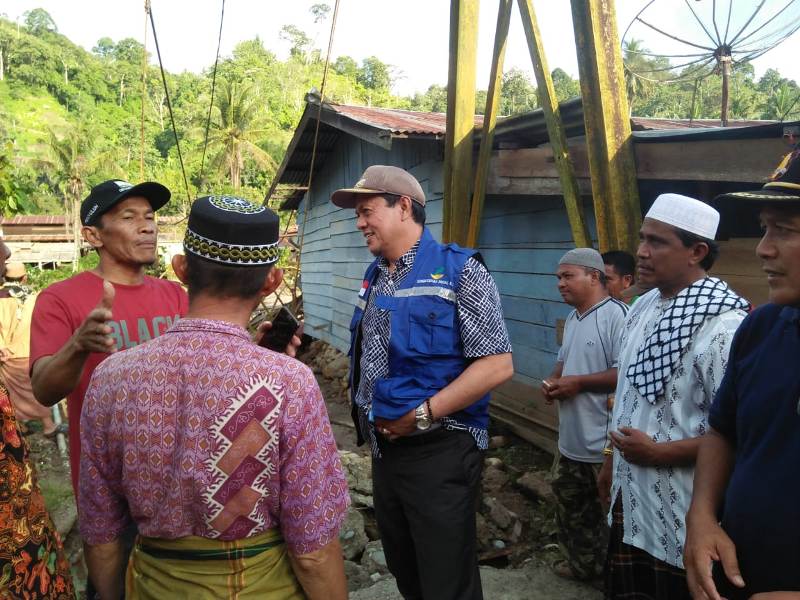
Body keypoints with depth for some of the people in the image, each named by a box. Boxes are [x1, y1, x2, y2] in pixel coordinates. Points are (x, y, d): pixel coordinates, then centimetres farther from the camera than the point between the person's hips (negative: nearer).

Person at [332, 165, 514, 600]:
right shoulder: (375, 277, 10)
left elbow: (497, 365, -18)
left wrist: (422, 415, -20)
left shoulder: (459, 270, -13)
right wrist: (365, 412, 6)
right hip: (384, 450, 8)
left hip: (439, 451, -7)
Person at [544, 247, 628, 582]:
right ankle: (582, 564, 39)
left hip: (604, 444, -9)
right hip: (571, 439, 10)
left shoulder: (616, 315, -19)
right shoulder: (572, 319, 13)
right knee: (570, 506, 21)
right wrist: (552, 382, 3)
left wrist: (577, 383, -21)